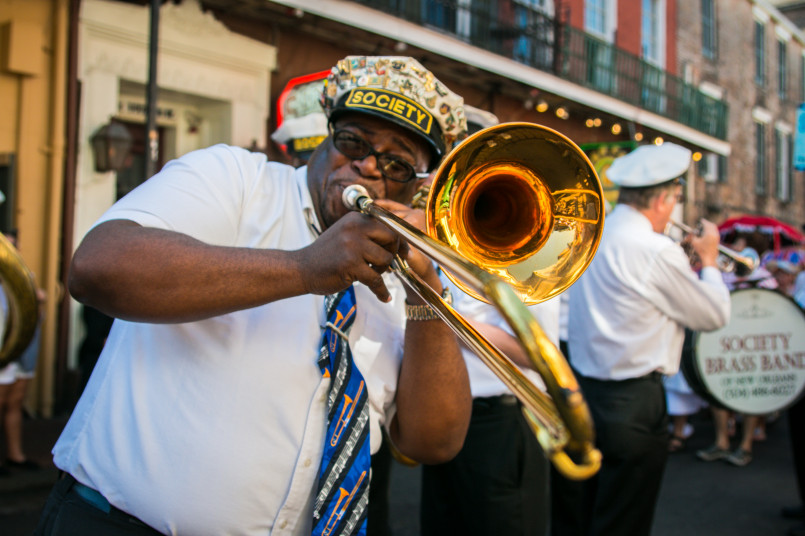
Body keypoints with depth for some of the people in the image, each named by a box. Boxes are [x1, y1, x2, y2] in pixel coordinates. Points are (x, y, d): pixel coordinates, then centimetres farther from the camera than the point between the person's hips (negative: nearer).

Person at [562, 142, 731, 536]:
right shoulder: (656, 251, -20)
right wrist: (708, 259, 6)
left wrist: (685, 259, 16)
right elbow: (715, 315, -9)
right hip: (633, 405, -8)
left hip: (585, 389, 8)